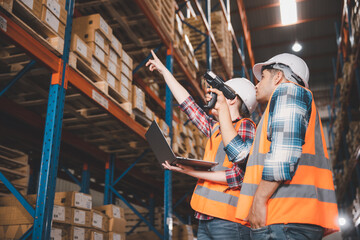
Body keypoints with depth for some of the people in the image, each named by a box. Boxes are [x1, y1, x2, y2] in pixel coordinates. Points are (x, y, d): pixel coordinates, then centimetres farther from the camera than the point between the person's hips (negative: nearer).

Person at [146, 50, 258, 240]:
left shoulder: (245, 126, -4)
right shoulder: (215, 129, 17)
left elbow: (236, 177, -18)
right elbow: (187, 103, 25)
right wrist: (163, 71, 32)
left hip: (228, 220, -7)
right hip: (205, 220, 7)